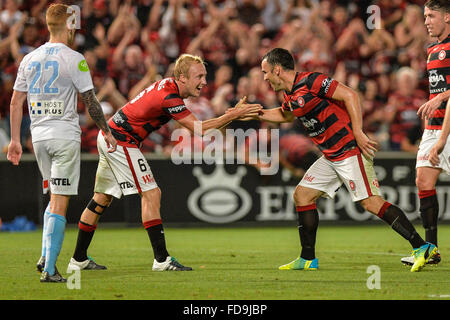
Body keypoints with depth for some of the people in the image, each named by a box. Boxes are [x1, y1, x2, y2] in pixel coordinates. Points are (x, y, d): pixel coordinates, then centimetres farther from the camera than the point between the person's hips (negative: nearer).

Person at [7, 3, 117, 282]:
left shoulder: (30, 59, 8)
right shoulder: (74, 59, -8)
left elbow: (16, 102, 9)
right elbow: (90, 100, -8)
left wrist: (15, 140, 14)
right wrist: (106, 131, 3)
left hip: (38, 135, 6)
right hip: (65, 134, -6)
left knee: (55, 198, 19)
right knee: (60, 203, -5)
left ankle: (46, 255, 7)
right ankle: (49, 269, -9)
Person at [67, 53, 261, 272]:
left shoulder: (169, 85, 5)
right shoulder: (169, 97, -24)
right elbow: (199, 129, -24)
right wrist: (234, 115, -23)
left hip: (109, 137, 10)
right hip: (121, 141, -10)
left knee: (102, 198, 14)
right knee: (151, 194, -10)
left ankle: (79, 259, 20)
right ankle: (161, 259, -11)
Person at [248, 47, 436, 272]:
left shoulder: (310, 81, -14)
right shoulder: (290, 96, 13)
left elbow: (349, 95, -19)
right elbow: (284, 115, 38)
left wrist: (358, 133, -23)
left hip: (350, 150, -10)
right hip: (330, 157, 10)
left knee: (371, 202, -16)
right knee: (302, 195, 9)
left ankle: (421, 247, -16)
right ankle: (308, 260, 15)